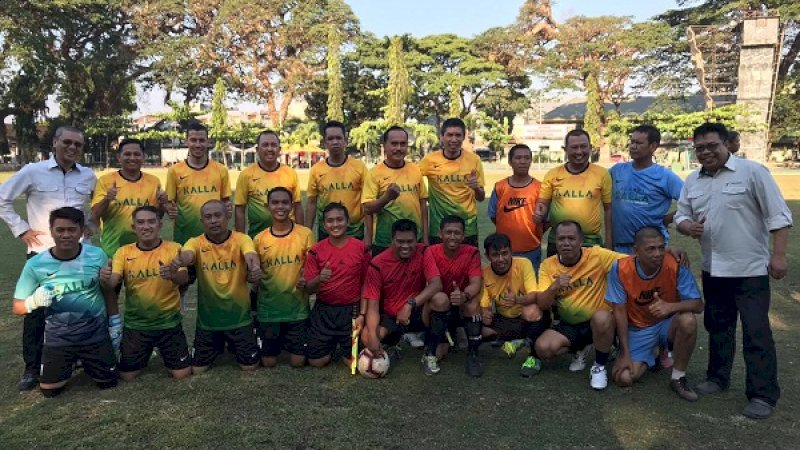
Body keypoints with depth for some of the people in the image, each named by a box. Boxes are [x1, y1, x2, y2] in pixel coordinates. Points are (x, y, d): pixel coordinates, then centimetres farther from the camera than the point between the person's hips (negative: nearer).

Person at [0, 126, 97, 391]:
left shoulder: (89, 176, 6)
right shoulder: (33, 172, -3)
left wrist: (91, 224, 5)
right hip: (41, 252, -2)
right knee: (36, 310, 1)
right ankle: (32, 368, 12)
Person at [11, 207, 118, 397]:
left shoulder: (97, 256, -14)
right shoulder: (35, 264, -15)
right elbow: (18, 306, -5)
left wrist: (114, 321, 7)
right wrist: (35, 301, -27)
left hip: (95, 332, 0)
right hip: (58, 335, 0)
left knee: (109, 382, 8)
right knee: (49, 390, 5)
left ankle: (85, 361, 40)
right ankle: (69, 363, 37)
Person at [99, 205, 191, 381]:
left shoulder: (174, 248, -8)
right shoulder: (123, 252, -2)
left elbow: (184, 279, -21)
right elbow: (113, 283, -12)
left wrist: (173, 274, -44)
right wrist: (105, 279, -36)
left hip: (169, 323, -1)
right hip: (135, 324, 2)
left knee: (182, 374, -1)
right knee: (127, 375, 4)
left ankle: (163, 353, 31)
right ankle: (146, 355, 36)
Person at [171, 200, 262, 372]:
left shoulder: (241, 239, -11)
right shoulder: (196, 242, -8)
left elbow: (250, 256, -33)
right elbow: (188, 255, -32)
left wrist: (255, 268, -58)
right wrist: (180, 260, -58)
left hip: (238, 315, -1)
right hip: (208, 317, 1)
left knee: (250, 366, 3)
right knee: (198, 369, 8)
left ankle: (233, 346, 36)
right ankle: (219, 346, 39)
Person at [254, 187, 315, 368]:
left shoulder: (305, 234, -7)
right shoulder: (259, 239, -3)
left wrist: (307, 281, -20)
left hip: (297, 307, -1)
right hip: (268, 308, 1)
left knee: (298, 361, 4)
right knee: (268, 362, 8)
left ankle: (289, 341, 35)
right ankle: (279, 341, 38)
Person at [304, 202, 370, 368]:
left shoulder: (361, 248, -5)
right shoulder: (316, 251, -4)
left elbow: (365, 284, -1)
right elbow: (309, 289, -3)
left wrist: (362, 314, -9)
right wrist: (319, 279, -25)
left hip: (351, 310, -1)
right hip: (323, 310, 1)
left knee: (352, 361, -2)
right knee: (316, 361, 1)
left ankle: (344, 344, 32)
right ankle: (333, 344, 33)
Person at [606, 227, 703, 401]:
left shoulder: (676, 266, -21)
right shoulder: (620, 269, -20)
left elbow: (698, 305, -18)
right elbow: (619, 312, -13)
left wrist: (671, 307, -41)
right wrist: (626, 354, -13)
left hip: (667, 324, 0)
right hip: (637, 329, 0)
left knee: (688, 320, -34)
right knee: (623, 378, -18)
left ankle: (678, 379, -11)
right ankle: (648, 357, 19)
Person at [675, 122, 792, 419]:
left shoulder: (752, 172, -10)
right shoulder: (692, 181, 7)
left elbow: (778, 215, -10)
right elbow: (681, 216, 12)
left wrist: (778, 255, -14)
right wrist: (688, 227, -12)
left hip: (750, 268, -6)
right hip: (713, 269, 6)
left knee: (756, 332, -3)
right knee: (718, 327, 17)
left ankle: (763, 394, 7)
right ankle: (717, 378, 32)